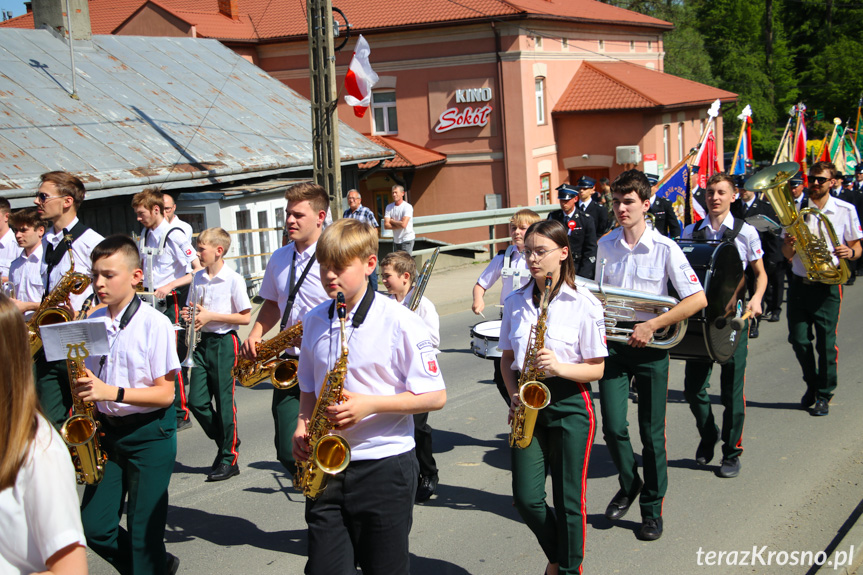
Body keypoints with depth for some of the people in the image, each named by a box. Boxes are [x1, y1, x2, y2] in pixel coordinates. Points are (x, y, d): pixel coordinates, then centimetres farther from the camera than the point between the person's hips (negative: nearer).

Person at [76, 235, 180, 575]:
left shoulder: (154, 324, -13)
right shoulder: (92, 323, 4)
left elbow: (165, 393, -15)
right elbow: (87, 379, 15)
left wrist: (112, 392, -24)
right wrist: (84, 389, -6)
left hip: (150, 433, -6)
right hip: (107, 431, 6)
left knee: (144, 531, -1)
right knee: (94, 526, 6)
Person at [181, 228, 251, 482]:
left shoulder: (233, 279, -10)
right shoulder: (198, 278, 9)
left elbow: (245, 317, -11)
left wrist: (211, 316, -16)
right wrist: (189, 314, -3)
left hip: (224, 342, -6)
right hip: (203, 342, 6)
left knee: (224, 401, -1)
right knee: (196, 400, 1)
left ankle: (229, 459, 11)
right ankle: (225, 443, 22)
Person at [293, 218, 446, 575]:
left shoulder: (399, 322, -10)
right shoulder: (314, 321, 7)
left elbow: (436, 397, -10)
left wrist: (369, 404, -20)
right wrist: (303, 424, -1)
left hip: (385, 466, -4)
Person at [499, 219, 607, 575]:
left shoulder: (584, 305, -7)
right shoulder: (515, 303, 6)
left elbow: (597, 369, -5)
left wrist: (559, 367, -22)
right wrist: (514, 395, -3)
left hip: (570, 404, -4)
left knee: (569, 499, 2)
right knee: (526, 498, 0)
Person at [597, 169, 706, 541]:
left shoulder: (665, 248, -10)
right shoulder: (605, 245, 3)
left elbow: (698, 299, -13)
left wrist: (652, 325, -17)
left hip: (650, 345, -3)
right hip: (613, 342, 3)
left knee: (652, 432, 4)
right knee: (613, 427, -2)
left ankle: (652, 508, 19)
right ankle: (629, 484, 26)